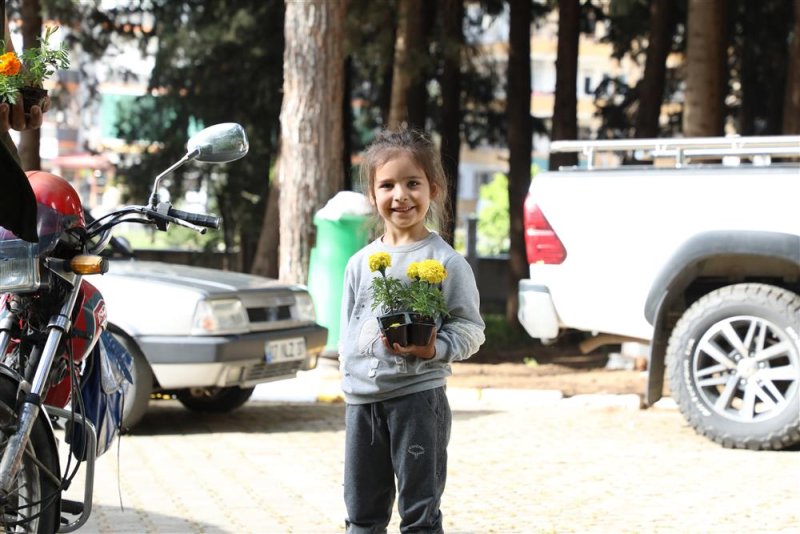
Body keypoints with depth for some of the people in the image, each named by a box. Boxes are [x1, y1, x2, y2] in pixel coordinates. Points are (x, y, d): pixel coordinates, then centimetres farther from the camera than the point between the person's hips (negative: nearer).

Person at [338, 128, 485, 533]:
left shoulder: (445, 261, -6)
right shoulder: (361, 263, 10)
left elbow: (470, 328, -6)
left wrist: (434, 349, -22)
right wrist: (348, 374, 8)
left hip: (418, 397, -5)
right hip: (361, 399, 5)